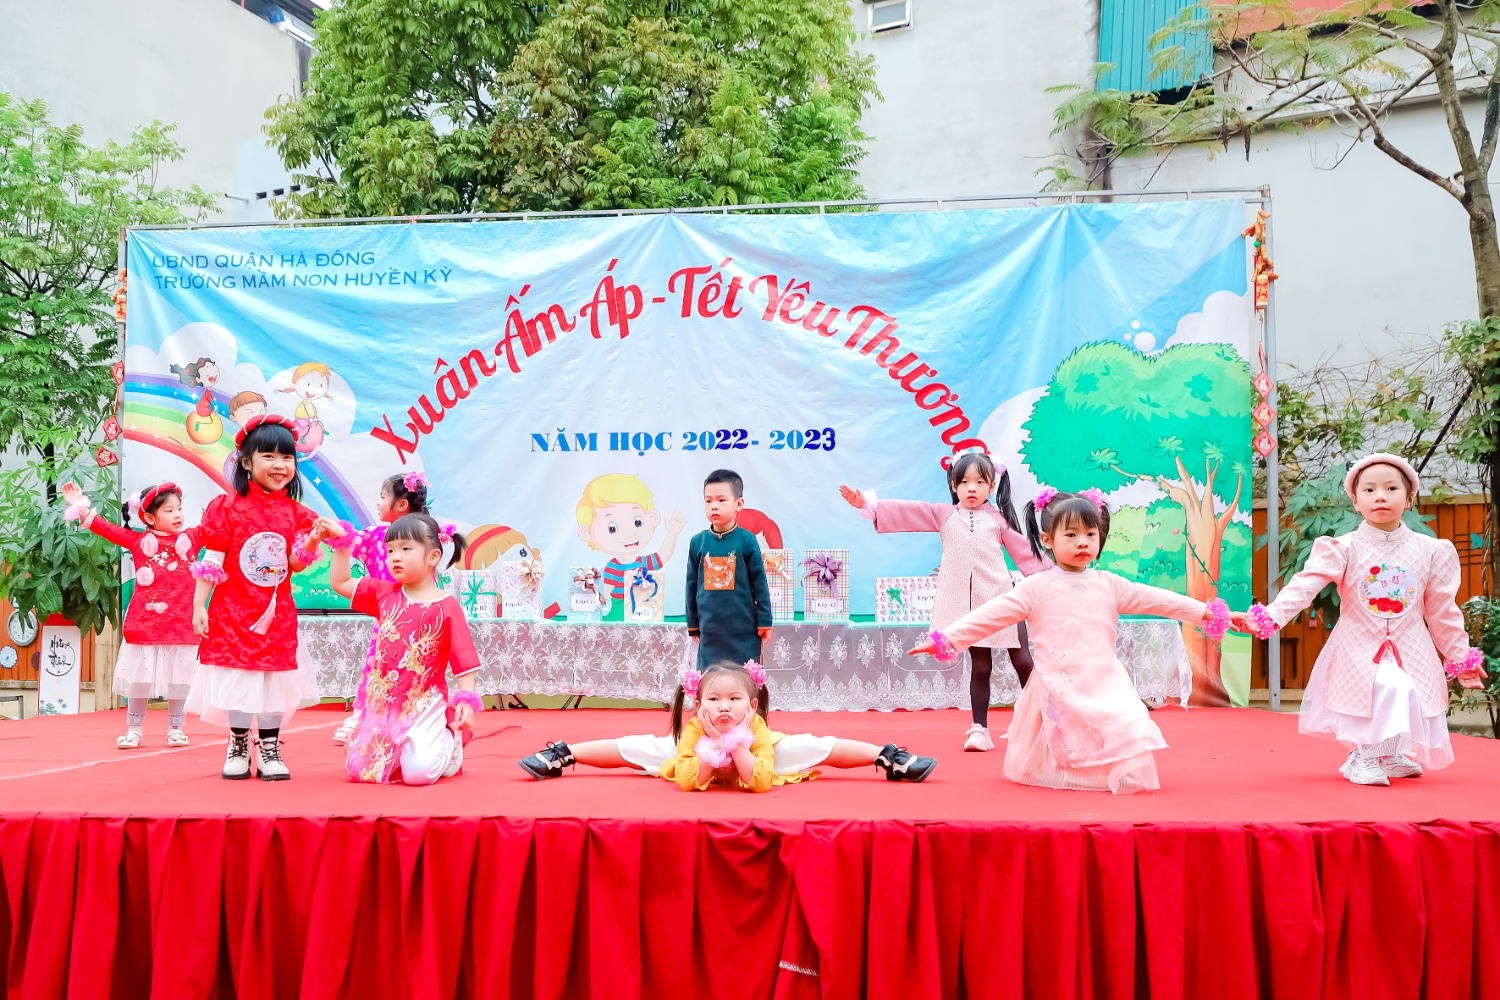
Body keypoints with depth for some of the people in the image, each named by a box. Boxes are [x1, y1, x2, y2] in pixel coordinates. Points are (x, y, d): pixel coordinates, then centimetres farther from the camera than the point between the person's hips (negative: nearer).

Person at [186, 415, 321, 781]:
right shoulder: (228, 507, -5)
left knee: (274, 678, 6)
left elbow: (295, 566, 1)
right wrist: (199, 606, -8)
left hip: (277, 614, 3)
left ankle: (269, 751, 17)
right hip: (234, 611, -2)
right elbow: (211, 561, -5)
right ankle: (238, 749, 18)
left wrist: (312, 541, -17)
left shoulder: (295, 512, 4)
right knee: (237, 679, 3)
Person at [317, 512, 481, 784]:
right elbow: (340, 583, 14)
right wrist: (341, 543, 7)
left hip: (423, 705, -5)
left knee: (418, 773, -18)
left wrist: (466, 700, -19)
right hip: (382, 704, 5)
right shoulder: (384, 594, 6)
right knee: (358, 770, 2)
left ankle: (450, 744, 14)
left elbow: (464, 660, -10)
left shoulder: (447, 607, -9)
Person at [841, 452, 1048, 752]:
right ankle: (980, 728, 11)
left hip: (999, 599, 0)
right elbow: (905, 512, 1)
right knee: (979, 665, 4)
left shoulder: (998, 518, 7)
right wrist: (867, 504, -8)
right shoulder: (944, 515, 8)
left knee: (1022, 660, 2)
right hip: (965, 603, 0)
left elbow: (1023, 551, 9)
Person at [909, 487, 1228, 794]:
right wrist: (947, 638, -14)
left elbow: (1156, 600, 8)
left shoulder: (1109, 585, 6)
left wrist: (1208, 612, 4)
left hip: (1104, 686, 2)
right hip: (1058, 690, -2)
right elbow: (991, 614, -7)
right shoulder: (1035, 588, -3)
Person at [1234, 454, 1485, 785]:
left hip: (1412, 654, 3)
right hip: (1358, 652, -3)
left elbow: (1441, 611, 9)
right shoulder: (1343, 549, -9)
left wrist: (1461, 657, 14)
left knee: (1409, 696, -10)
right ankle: (1362, 758, 7)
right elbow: (1304, 586, -19)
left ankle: (1391, 756, 23)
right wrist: (1267, 617, -32)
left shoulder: (1431, 552, 0)